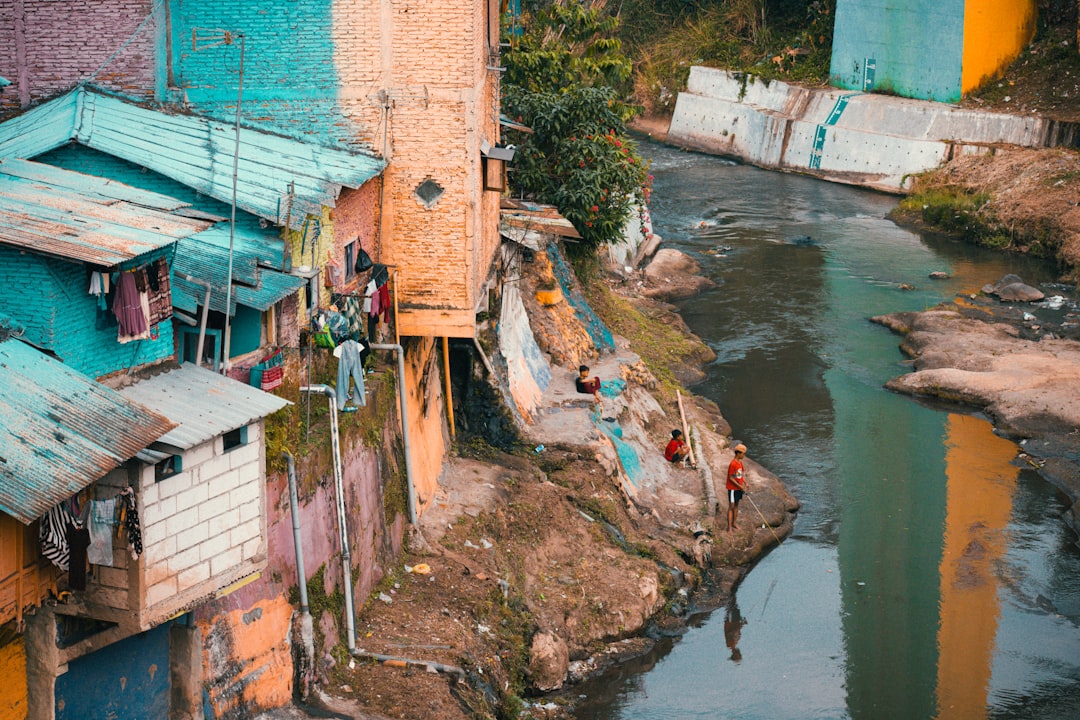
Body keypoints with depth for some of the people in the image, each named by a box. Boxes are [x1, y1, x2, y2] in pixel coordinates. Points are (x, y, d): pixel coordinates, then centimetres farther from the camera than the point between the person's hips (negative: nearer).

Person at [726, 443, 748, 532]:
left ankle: (734, 523, 26)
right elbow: (731, 478, -20)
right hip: (733, 488, -8)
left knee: (736, 505, 15)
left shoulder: (740, 462, 5)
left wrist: (745, 483, -1)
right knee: (731, 506, -5)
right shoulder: (733, 464, -21)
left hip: (739, 488, 8)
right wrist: (740, 486, -19)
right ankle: (729, 527, -2)